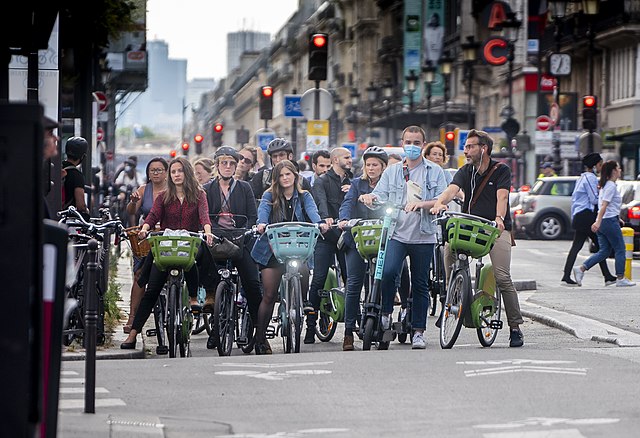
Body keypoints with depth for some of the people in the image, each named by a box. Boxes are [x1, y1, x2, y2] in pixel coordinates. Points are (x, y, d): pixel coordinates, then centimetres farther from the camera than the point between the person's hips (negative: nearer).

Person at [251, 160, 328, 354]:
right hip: (273, 249, -2)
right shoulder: (270, 196, 5)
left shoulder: (304, 196, 9)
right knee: (269, 296, -3)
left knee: (303, 288, -12)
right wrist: (261, 223, -38)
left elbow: (312, 211, -11)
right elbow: (263, 210, -15)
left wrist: (319, 223, -33)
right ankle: (260, 338, 6)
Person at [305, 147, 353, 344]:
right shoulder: (322, 181, 3)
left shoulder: (351, 181, 20)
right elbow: (320, 200, -17)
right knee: (319, 279, -8)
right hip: (326, 234, -4)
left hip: (346, 234, 4)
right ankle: (310, 324, -6)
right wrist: (325, 217, -36)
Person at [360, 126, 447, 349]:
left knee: (420, 284, 5)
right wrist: (369, 197, -18)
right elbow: (380, 195, 5)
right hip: (397, 233, 0)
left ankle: (418, 331, 11)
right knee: (388, 272, -23)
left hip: (423, 236, 0)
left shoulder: (435, 172, 7)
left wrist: (421, 205, -20)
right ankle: (386, 313, -2)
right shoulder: (392, 171, 14)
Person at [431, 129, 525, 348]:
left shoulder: (501, 170, 1)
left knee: (503, 278, -17)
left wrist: (499, 218, -36)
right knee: (449, 247, -26)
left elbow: (502, 196, -16)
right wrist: (439, 203, -31)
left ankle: (515, 327, -10)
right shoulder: (465, 172, 11)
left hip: (497, 229, -4)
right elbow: (452, 189, -9)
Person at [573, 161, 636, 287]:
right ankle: (620, 279, 7)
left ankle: (581, 269, -2)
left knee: (604, 251, 9)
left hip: (602, 222, 9)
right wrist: (598, 222, -29)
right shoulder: (611, 186, -12)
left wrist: (617, 218, 27)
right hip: (610, 221, -9)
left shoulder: (605, 185, 17)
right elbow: (604, 205, -22)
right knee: (620, 250, 2)